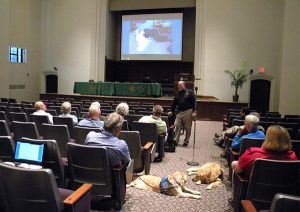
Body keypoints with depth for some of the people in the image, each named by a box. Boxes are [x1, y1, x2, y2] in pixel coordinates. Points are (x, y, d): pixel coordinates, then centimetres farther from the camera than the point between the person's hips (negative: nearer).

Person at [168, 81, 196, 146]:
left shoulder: (190, 92, -1)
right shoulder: (177, 94, 14)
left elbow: (194, 102, -6)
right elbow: (174, 103, 20)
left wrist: (194, 112, -13)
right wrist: (171, 111, 16)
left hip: (188, 112, -4)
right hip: (180, 112, 5)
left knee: (187, 128, 1)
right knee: (177, 126, -4)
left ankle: (186, 141, 13)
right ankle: (175, 140, 2)